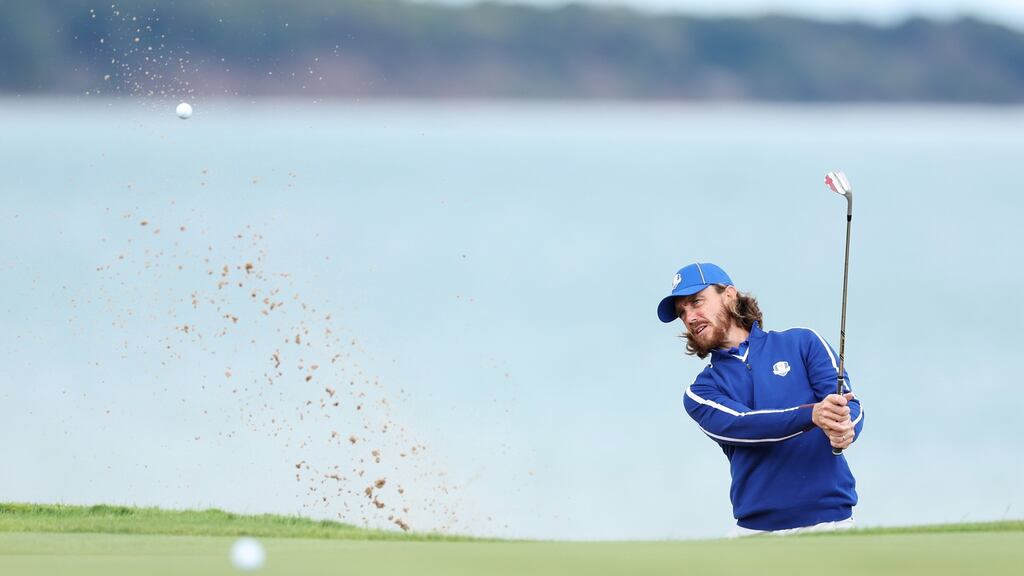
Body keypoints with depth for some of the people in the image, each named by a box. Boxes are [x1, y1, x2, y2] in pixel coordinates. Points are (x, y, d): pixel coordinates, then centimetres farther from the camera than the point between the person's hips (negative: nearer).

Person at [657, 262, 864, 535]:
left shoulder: (802, 343, 11)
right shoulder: (700, 393, 12)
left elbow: (851, 407, -1)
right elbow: (740, 425, -8)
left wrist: (845, 428, -26)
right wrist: (812, 415, -26)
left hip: (829, 520, -1)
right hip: (756, 530, 1)